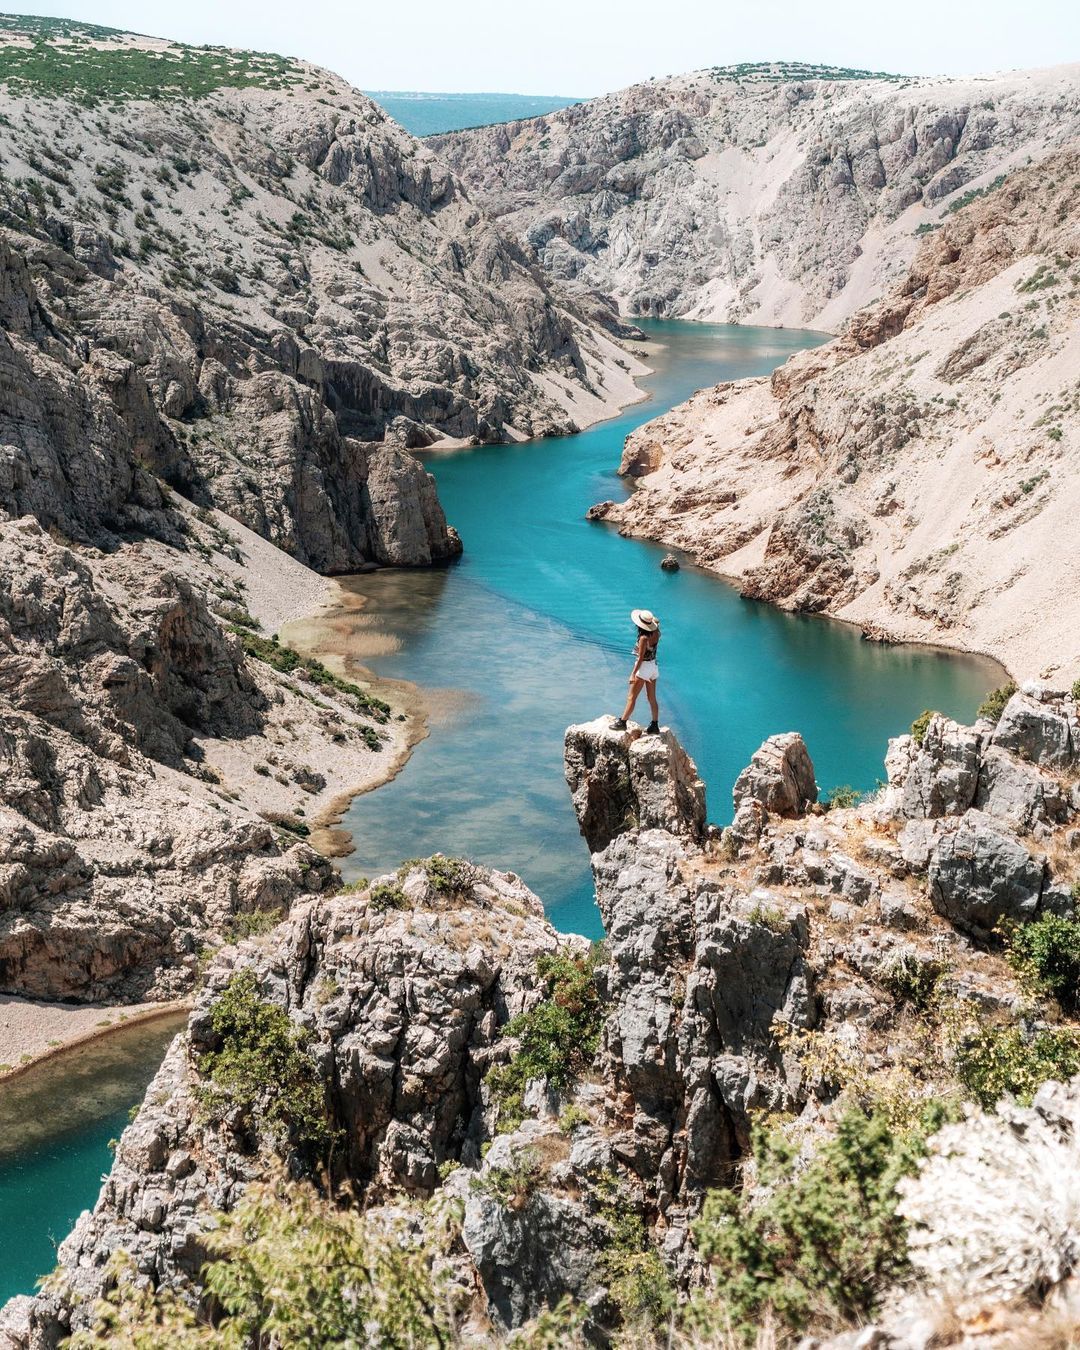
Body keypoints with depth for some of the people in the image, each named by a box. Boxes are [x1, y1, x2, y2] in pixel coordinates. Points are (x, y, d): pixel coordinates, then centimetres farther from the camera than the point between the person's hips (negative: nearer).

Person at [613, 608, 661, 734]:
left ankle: (622, 722, 7)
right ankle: (655, 725, 19)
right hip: (654, 666, 8)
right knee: (652, 699, 14)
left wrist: (633, 674, -18)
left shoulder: (644, 638, -23)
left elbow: (640, 658, -21)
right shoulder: (656, 634, -4)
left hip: (643, 667, -8)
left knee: (631, 697, 1)